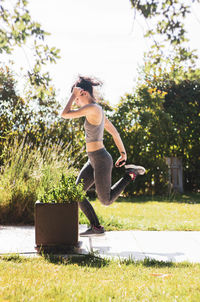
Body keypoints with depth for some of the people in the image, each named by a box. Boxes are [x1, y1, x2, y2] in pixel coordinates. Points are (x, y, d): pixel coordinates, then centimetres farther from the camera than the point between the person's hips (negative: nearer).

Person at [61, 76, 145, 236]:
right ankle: (96, 227, 12)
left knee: (106, 200, 8)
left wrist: (74, 94, -11)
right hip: (94, 161, 9)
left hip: (101, 161, -9)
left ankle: (130, 173, 12)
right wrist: (123, 153, 23)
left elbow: (65, 114, -21)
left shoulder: (92, 108, -20)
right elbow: (114, 132, 16)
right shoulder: (98, 110, 9)